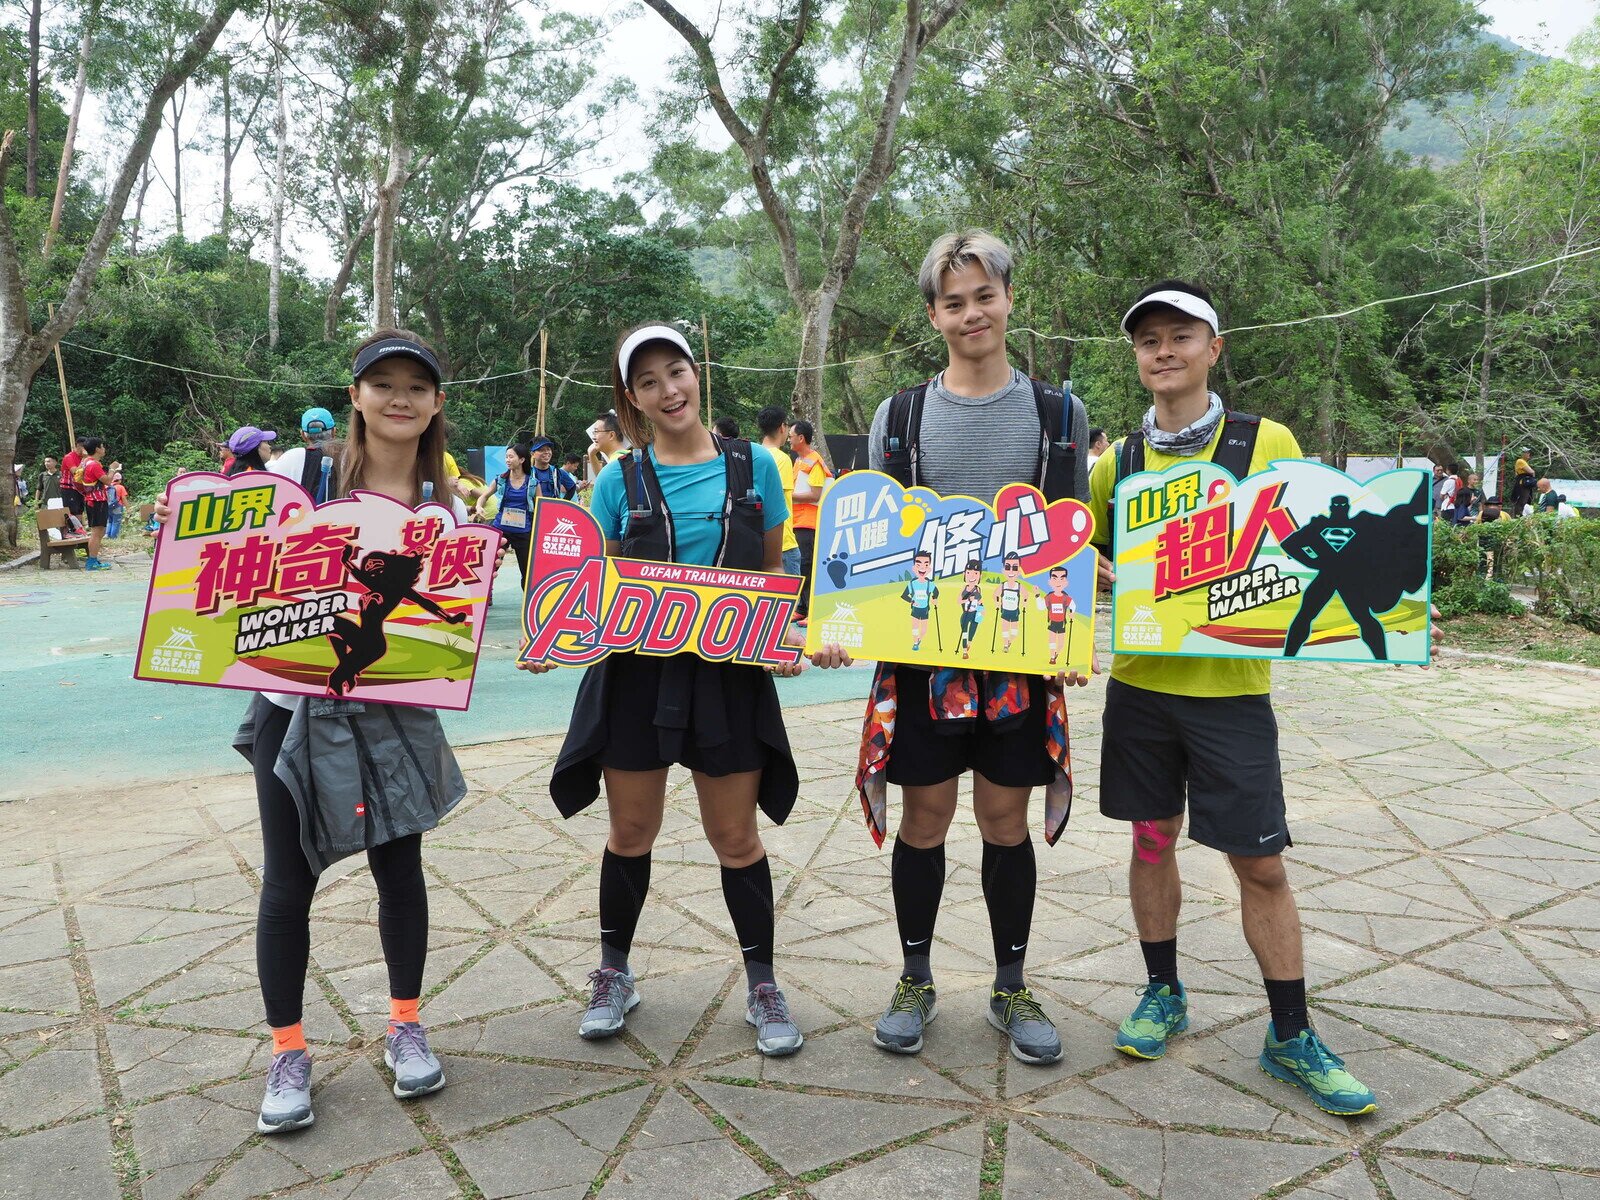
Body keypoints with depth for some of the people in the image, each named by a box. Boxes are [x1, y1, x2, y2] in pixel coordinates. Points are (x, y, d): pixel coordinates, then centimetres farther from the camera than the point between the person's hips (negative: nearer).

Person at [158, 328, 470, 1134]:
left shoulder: (444, 508, 0)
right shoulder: (300, 472, -5)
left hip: (396, 711, 1)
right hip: (294, 707, -1)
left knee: (399, 865, 10)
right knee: (288, 880, 6)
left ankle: (406, 1027, 30)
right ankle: (288, 1052, 24)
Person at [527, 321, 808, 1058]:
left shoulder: (753, 467, 1)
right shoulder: (618, 482, 1)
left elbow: (774, 572, 8)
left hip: (732, 674, 0)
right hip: (636, 672, 1)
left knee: (736, 837, 8)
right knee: (631, 833, 12)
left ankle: (762, 985, 25)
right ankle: (614, 975, 33)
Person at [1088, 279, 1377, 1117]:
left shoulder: (1267, 443, -3)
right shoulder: (1117, 464, 4)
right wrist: (1095, 578, -8)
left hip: (1230, 688, -2)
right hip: (1139, 682, 2)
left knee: (1261, 862, 3)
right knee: (1151, 841, 12)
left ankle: (1291, 1036, 20)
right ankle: (1162, 992, 32)